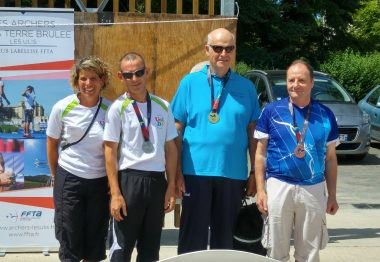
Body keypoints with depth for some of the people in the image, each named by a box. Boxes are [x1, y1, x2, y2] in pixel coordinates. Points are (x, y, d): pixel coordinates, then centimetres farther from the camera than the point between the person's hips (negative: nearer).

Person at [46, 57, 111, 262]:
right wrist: (56, 177, 8)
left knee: (96, 237, 11)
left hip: (100, 181, 1)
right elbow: (52, 144, 5)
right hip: (69, 179, -1)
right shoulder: (62, 107, -6)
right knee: (69, 237, 6)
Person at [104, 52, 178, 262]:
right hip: (130, 179, -3)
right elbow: (110, 151, -5)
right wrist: (115, 193, -10)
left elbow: (170, 148, 10)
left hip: (157, 180, 4)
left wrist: (171, 187, 5)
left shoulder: (163, 107, 7)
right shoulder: (118, 108, -3)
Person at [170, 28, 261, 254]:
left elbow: (252, 133, 8)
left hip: (234, 174, 2)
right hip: (196, 172, -2)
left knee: (225, 238, 14)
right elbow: (177, 131, 0)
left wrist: (254, 173, 4)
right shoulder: (190, 82, 0)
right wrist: (177, 172, -4)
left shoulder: (246, 87, 6)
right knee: (193, 239, 6)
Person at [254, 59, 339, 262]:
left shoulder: (325, 115, 4)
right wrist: (260, 190, -4)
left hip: (314, 190, 2)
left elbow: (330, 158, 10)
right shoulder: (272, 111, -2)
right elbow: (261, 153, 2)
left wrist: (332, 195, 8)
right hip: (278, 187, -1)